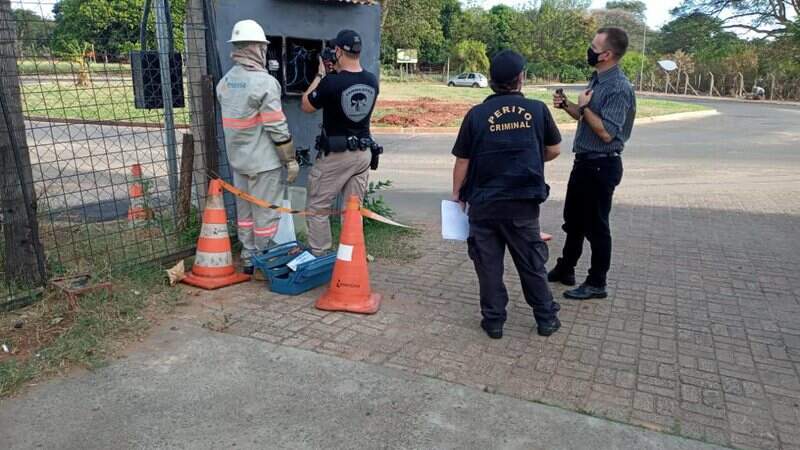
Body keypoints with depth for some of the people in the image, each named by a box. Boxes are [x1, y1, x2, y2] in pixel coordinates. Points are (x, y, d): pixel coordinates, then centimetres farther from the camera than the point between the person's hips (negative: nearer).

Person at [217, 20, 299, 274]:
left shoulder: (224, 82, 6)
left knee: (244, 210, 16)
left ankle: (248, 259, 25)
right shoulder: (264, 82, -16)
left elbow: (230, 120, 12)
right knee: (266, 213, 3)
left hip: (237, 159, 7)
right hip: (263, 160, -7)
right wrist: (291, 160, -10)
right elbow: (277, 127, -17)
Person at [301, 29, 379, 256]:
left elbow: (306, 106, -2)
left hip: (335, 155, -5)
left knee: (316, 207, 8)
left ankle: (319, 256, 11)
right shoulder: (372, 81, -1)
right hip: (363, 154, 6)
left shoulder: (331, 82, -19)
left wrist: (320, 75, 5)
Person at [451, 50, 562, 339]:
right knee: (532, 262, 15)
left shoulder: (477, 114, -5)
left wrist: (457, 193, 11)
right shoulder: (537, 110, -2)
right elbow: (554, 150, 9)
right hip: (523, 202, 1)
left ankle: (493, 321, 18)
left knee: (488, 264, 11)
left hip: (484, 203, -1)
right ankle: (547, 319, 24)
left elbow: (462, 161, -3)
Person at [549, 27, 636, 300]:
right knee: (573, 219, 20)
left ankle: (596, 284, 19)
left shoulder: (618, 88, -20)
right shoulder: (597, 80, 9)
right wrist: (566, 105, 2)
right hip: (584, 162, 9)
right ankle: (565, 270, 36)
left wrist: (584, 106, -16)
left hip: (602, 166, -9)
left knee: (595, 226, 3)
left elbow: (606, 132, -24)